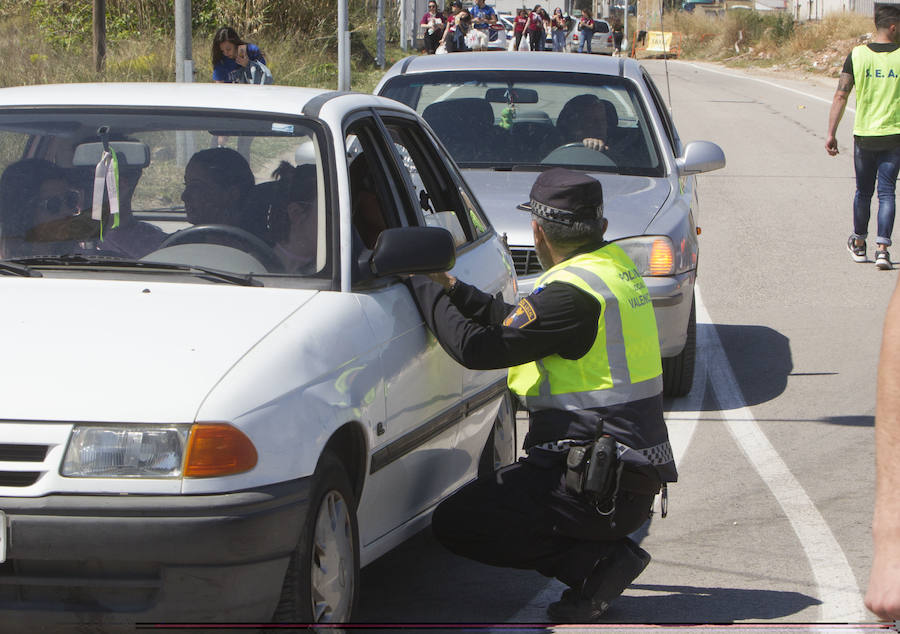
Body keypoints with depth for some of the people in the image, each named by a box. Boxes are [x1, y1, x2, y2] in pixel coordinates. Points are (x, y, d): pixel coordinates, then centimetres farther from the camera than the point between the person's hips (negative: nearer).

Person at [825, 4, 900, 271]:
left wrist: (831, 133, -2)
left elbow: (840, 96, -5)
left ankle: (859, 245, 30)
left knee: (863, 191, 16)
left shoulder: (857, 55, -3)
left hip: (864, 136, 2)